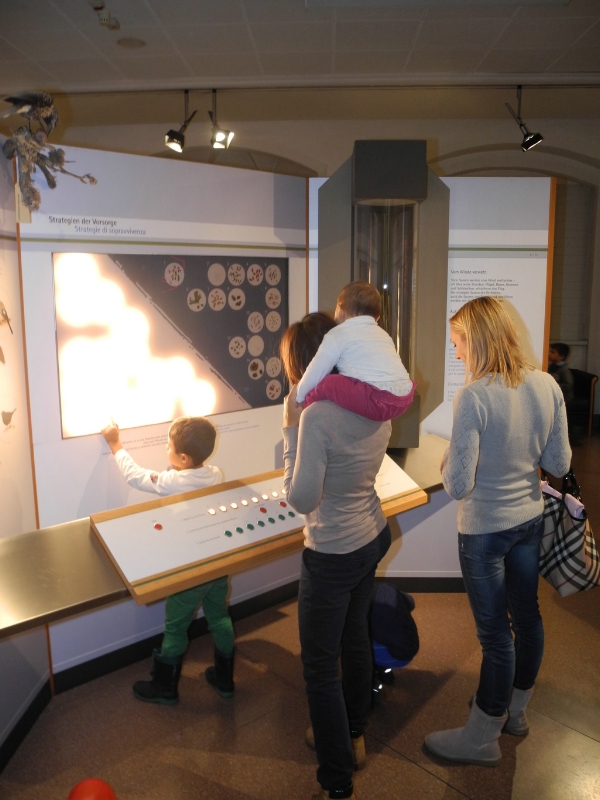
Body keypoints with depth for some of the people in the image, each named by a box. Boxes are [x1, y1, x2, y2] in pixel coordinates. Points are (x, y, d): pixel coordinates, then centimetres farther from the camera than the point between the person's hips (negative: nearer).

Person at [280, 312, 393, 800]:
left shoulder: (316, 415, -28)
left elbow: (302, 499, -24)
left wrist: (291, 428, -18)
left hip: (334, 554, -8)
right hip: (374, 536, 8)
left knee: (320, 664, 9)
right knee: (355, 635, 26)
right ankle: (353, 737, 48)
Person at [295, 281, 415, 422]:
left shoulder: (338, 334, 5)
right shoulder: (382, 333, 26)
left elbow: (315, 372, 4)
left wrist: (298, 397, 20)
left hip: (380, 400, -8)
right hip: (405, 397, 8)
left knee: (323, 385, -3)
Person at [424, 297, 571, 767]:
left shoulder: (473, 397, -25)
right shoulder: (547, 386, -6)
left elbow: (458, 486, -24)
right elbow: (559, 464, 1)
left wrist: (448, 461, -4)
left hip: (485, 530, -7)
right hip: (531, 520, 7)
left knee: (495, 631, 7)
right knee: (526, 615, 21)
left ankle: (482, 739, 29)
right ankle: (515, 711, 45)